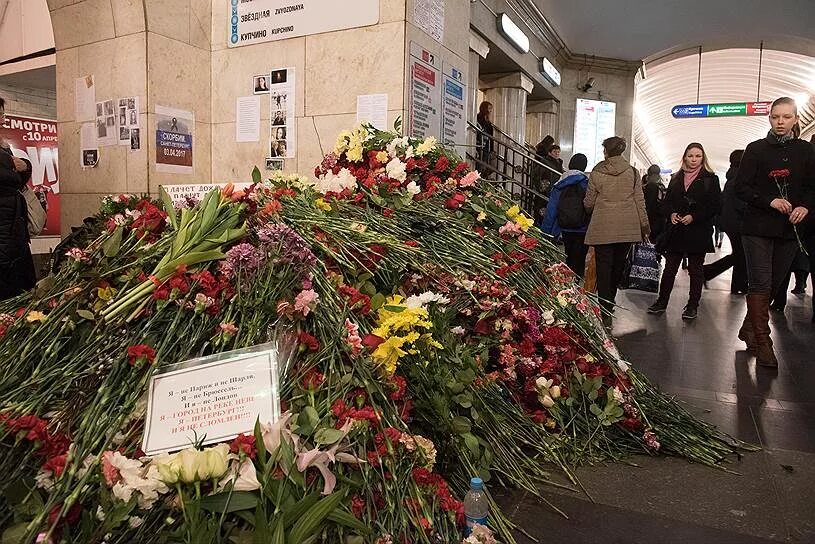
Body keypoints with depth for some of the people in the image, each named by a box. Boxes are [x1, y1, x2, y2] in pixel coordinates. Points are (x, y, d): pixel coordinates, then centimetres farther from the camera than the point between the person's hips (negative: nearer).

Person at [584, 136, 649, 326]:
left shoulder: (596, 173, -1)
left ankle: (606, 312, -5)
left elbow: (589, 203, 5)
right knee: (618, 266, 15)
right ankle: (609, 302, 28)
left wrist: (590, 210, 28)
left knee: (604, 268, -1)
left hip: (603, 228, -2)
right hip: (627, 228, 3)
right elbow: (640, 201, 4)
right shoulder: (632, 172, 4)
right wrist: (644, 225, 11)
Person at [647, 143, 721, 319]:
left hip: (698, 232, -3)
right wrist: (671, 214, -8)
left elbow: (715, 206, -5)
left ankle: (692, 305, 13)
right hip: (676, 231, 3)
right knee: (669, 268, 5)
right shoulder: (676, 178, 13)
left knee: (695, 270, 5)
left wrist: (693, 217, -16)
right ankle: (662, 301, 13)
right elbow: (666, 202, 13)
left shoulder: (710, 179, 1)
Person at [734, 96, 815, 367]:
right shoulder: (756, 149, 1)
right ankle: (762, 342, -4)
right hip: (758, 227, -3)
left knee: (773, 284, 9)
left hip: (789, 230, 3)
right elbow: (741, 187, -3)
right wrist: (770, 201, -17)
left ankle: (749, 329, 24)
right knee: (760, 283, -7)